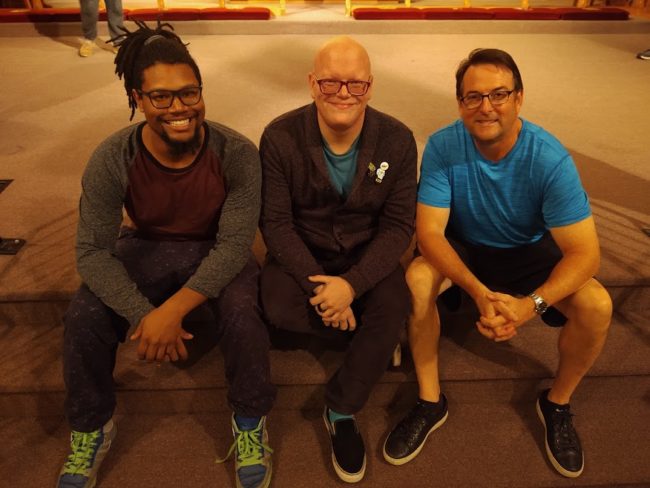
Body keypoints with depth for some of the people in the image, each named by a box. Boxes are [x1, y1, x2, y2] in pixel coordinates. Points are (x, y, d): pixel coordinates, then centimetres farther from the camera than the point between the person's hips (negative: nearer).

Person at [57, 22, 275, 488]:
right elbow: (92, 251, -18)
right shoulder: (111, 160, -21)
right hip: (146, 248, 2)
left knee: (242, 314, -31)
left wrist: (173, 310, -33)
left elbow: (235, 243, -24)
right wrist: (143, 315, -32)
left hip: (218, 252, -1)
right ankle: (92, 428, 6)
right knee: (84, 316, -22)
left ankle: (250, 422, -1)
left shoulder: (237, 153, -24)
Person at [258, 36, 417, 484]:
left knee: (394, 308, -28)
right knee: (279, 308, -29)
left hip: (367, 253, 1)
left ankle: (341, 410, -4)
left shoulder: (397, 140, -13)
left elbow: (399, 225, -12)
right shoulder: (281, 137, -15)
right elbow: (276, 222, -13)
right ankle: (369, 335, 1)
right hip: (302, 251, 0)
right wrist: (317, 281, -27)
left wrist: (352, 284, -27)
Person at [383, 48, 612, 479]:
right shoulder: (443, 147, -22)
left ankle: (557, 404, 6)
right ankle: (431, 401, -8)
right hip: (463, 248, 1)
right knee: (414, 280, -30)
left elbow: (585, 252, -25)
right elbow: (429, 232, -25)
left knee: (597, 306, -25)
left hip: (530, 251, 0)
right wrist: (479, 292, -40)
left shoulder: (550, 158, -25)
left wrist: (531, 304, -43)